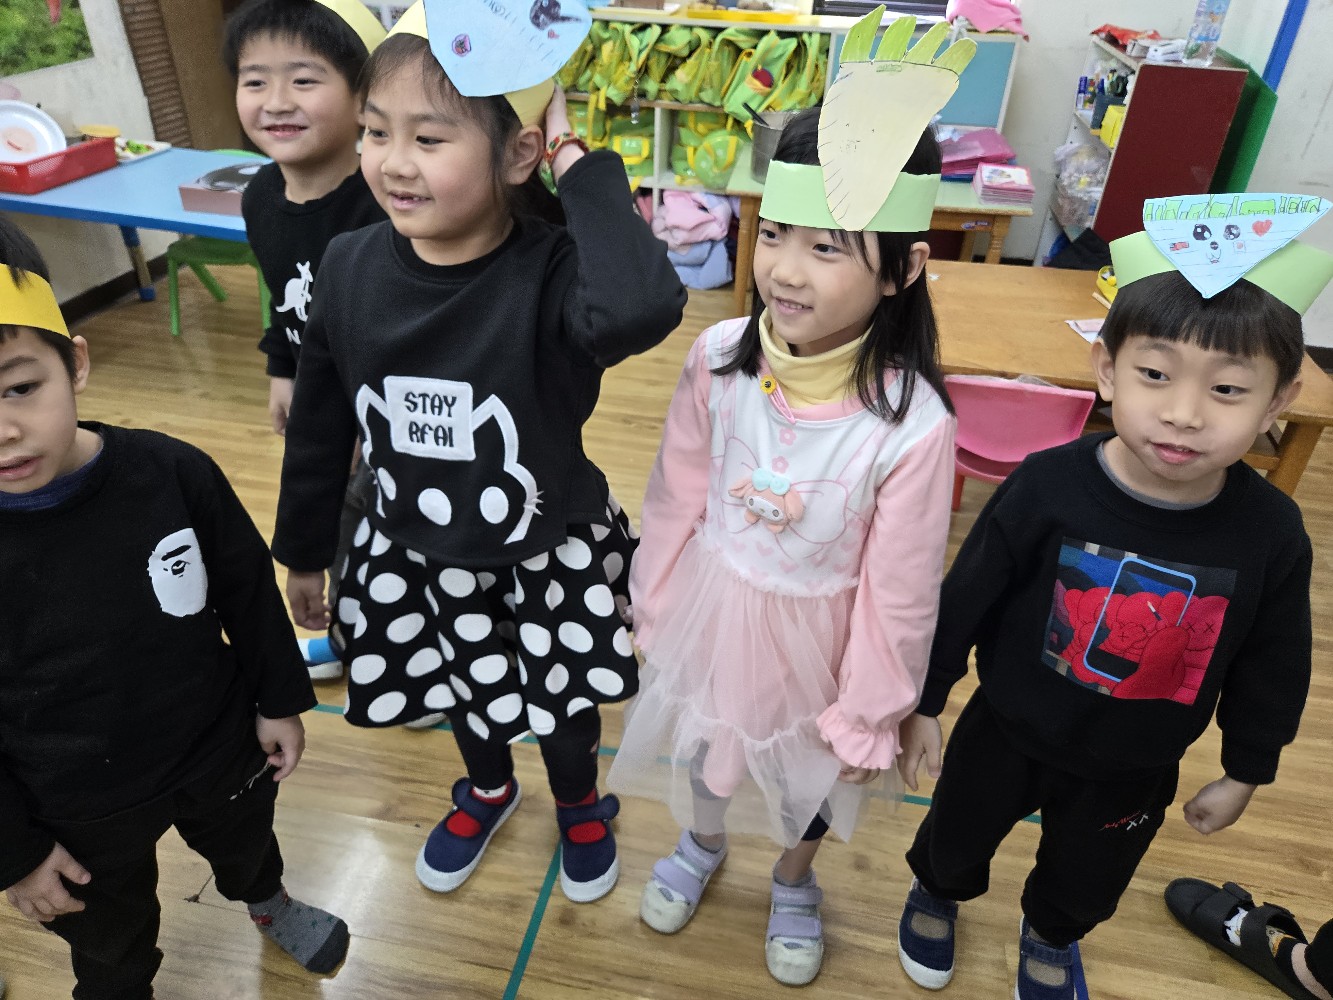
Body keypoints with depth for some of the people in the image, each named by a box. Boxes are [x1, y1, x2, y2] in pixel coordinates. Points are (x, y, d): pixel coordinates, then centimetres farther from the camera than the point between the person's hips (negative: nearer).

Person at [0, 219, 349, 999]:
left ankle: (268, 901, 67)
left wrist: (279, 699, 0)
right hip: (78, 812, -1)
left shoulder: (172, 472, -25)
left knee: (247, 843, 33)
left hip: (220, 747, 2)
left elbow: (249, 590, -8)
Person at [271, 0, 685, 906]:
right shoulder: (352, 266, -13)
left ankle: (582, 806, 58)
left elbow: (643, 306, -53)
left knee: (564, 701, 23)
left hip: (551, 554, -3)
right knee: (467, 690, 28)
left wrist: (578, 162, -38)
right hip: (417, 555, 4)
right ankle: (489, 790, 63)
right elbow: (321, 425, -1)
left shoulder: (550, 275, -27)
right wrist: (304, 550, 10)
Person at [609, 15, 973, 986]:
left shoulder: (912, 424, -30)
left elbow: (900, 595, -18)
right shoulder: (718, 359, -21)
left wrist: (869, 717, -6)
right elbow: (676, 499, -6)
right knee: (705, 747, 29)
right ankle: (702, 844, 65)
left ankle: (794, 883, 62)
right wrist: (654, 610, 5)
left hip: (815, 635, -2)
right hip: (712, 608, 3)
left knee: (806, 779, 27)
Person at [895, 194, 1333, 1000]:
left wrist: (1245, 773, 6)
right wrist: (924, 702, -7)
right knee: (957, 835, 26)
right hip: (1006, 733, -2)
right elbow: (963, 600, -17)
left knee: (1086, 882, 30)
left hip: (1133, 771, 2)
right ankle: (937, 894, 61)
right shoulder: (1047, 488, -29)